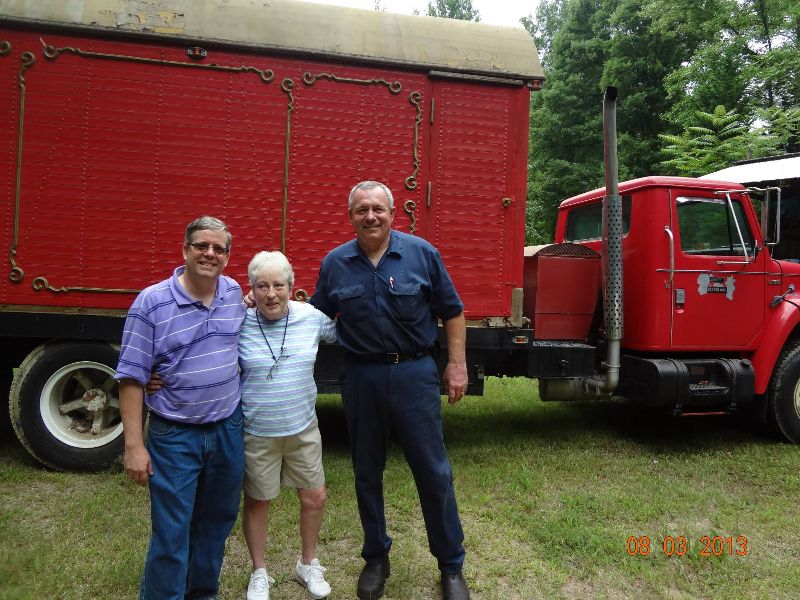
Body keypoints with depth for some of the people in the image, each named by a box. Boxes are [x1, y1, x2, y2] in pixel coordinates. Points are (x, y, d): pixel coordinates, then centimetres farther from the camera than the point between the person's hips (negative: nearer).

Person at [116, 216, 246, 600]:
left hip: (228, 429, 5)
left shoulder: (234, 294, 2)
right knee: (171, 535, 3)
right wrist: (133, 445, -14)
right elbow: (132, 377, -12)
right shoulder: (152, 302, -13)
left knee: (217, 523, 19)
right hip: (175, 436, -4)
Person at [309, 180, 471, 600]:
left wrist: (456, 364, -2)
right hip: (361, 376, 2)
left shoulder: (421, 253, -2)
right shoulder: (335, 263, 3)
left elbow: (452, 312, 2)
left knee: (434, 472, 5)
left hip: (414, 373, -2)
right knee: (367, 474, 14)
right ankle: (375, 559, 34)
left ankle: (451, 566, 23)